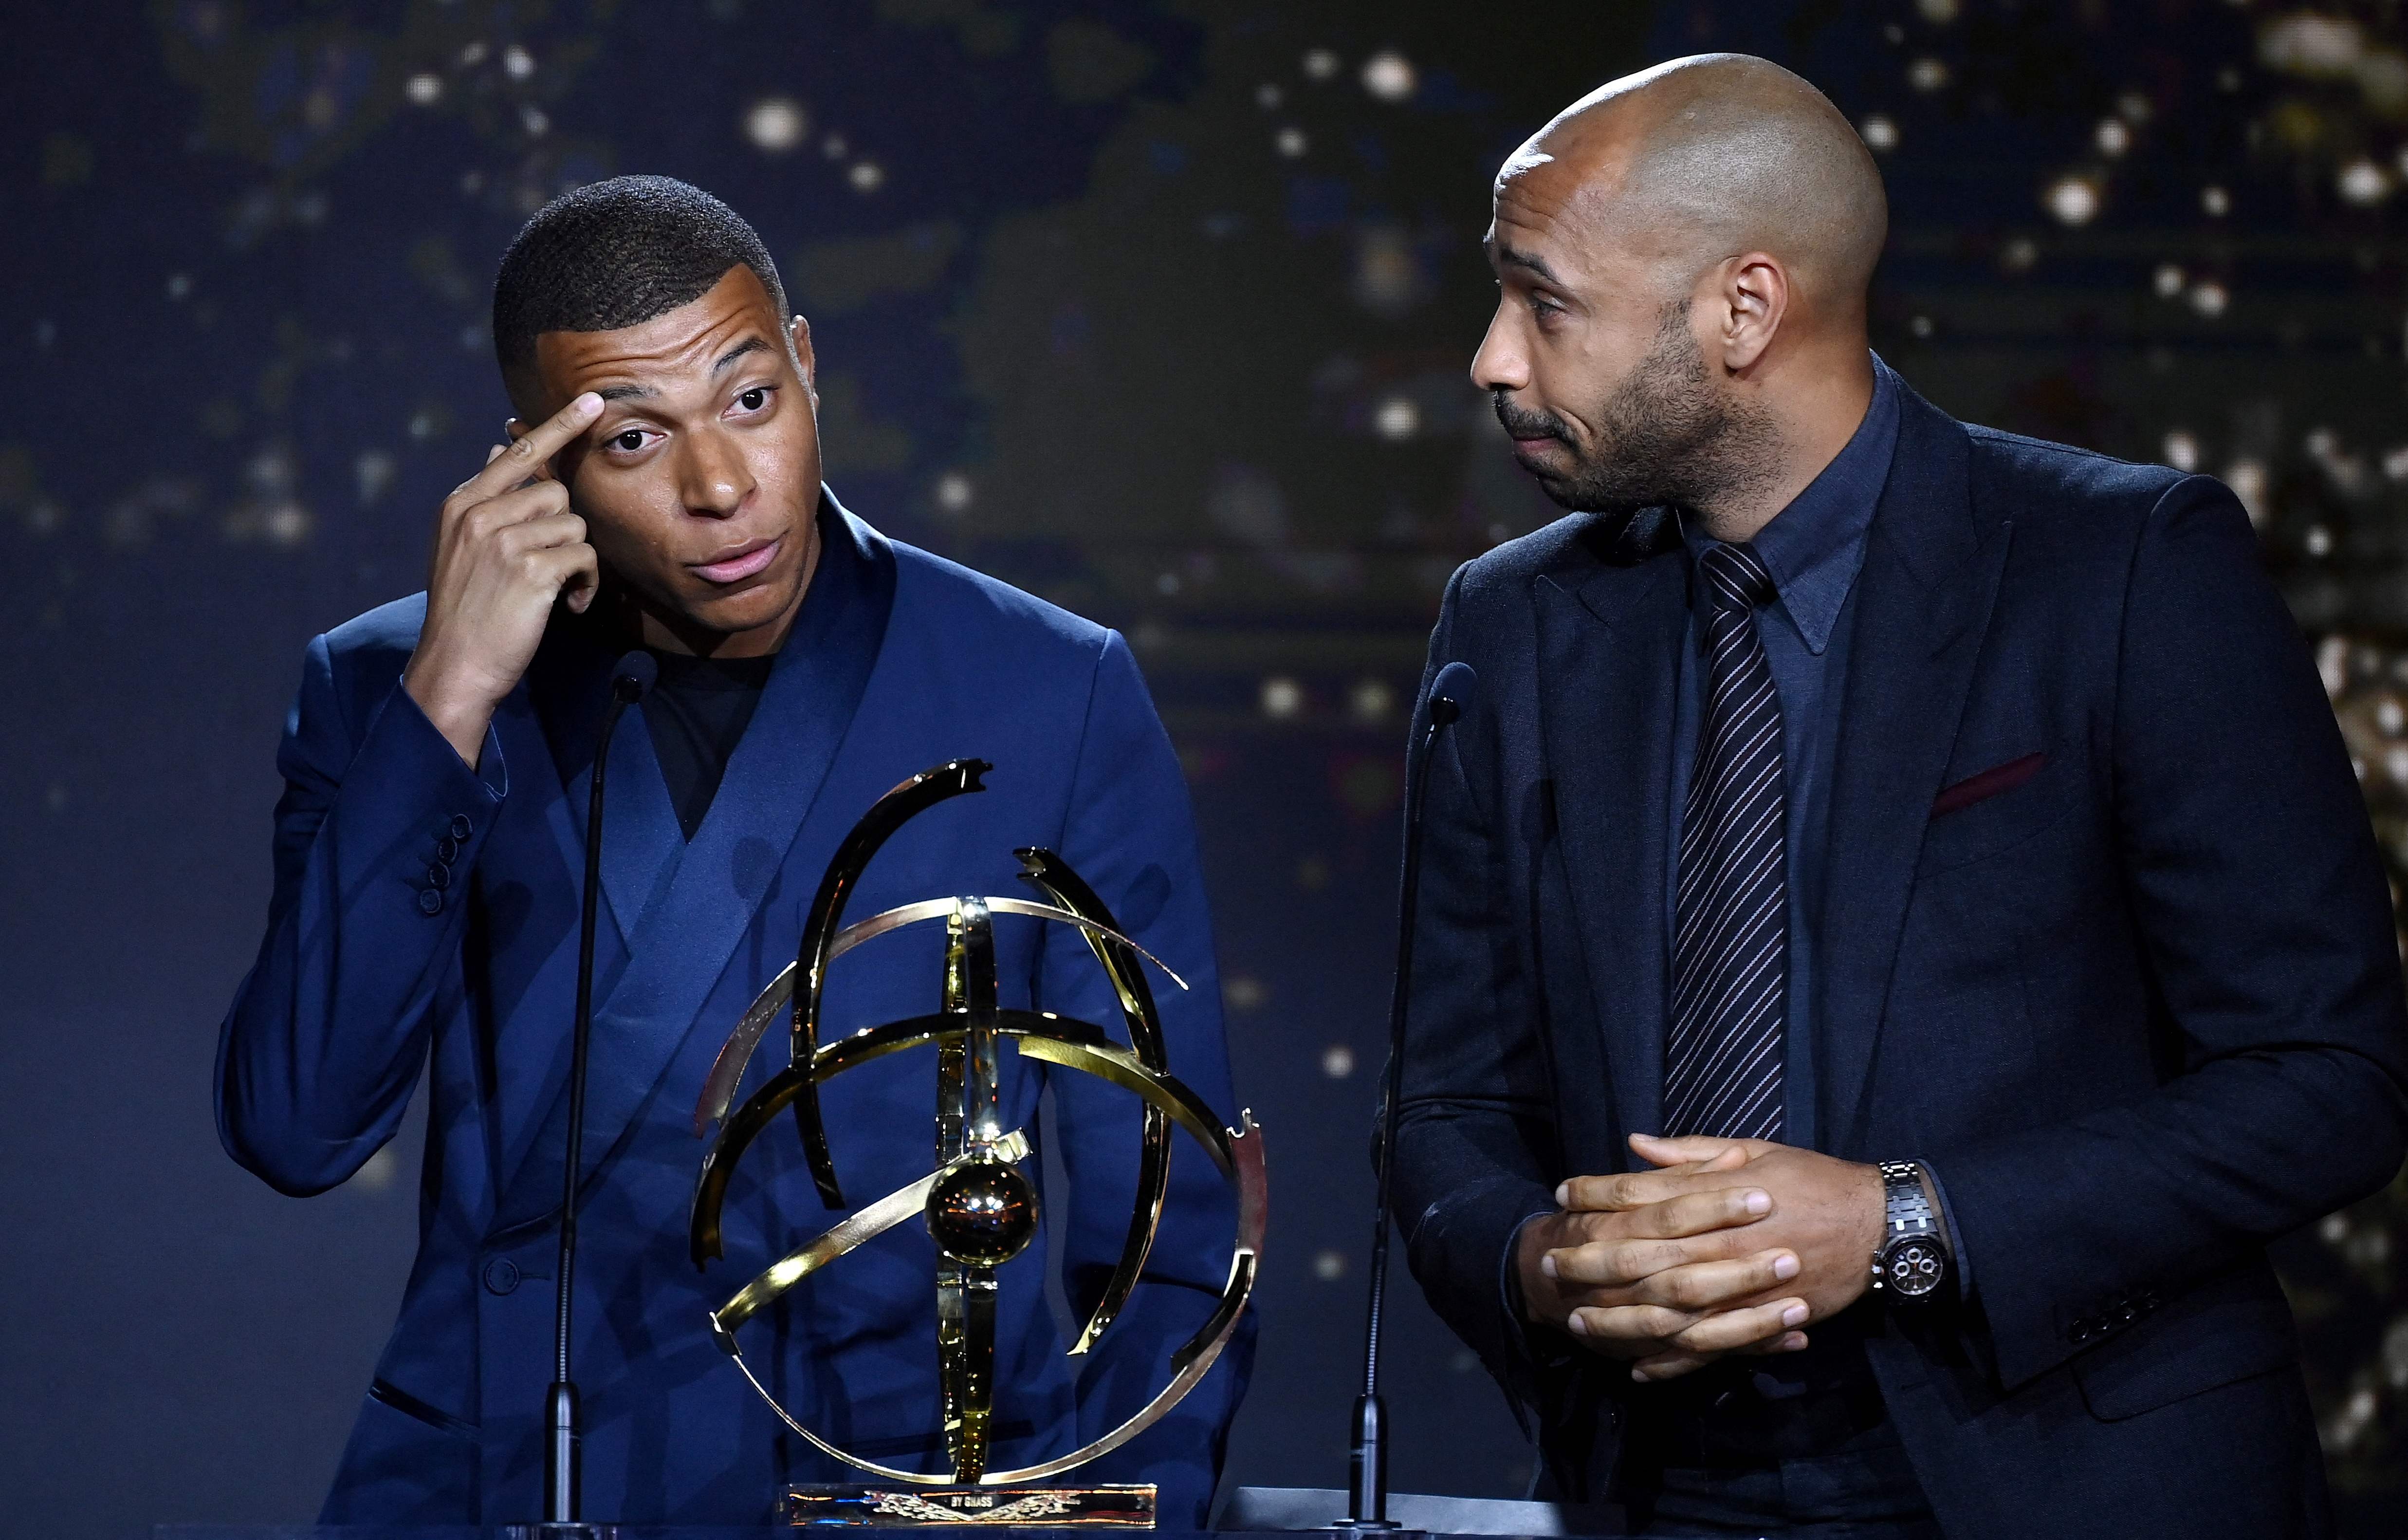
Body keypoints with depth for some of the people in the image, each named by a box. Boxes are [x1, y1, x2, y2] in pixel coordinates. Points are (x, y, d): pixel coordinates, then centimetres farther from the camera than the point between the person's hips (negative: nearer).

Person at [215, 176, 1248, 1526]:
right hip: (498, 1488, 1)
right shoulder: (386, 693, 6)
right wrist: (449, 701, -13)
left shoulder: (1057, 703, 2)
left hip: (913, 1481, -1)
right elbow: (296, 1131, -7)